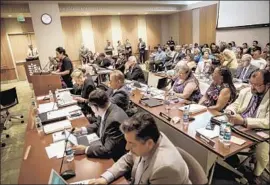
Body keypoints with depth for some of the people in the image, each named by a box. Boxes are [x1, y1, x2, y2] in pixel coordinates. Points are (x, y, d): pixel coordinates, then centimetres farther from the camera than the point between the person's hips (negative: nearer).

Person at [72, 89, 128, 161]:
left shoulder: (114, 120, -34)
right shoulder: (105, 110, -8)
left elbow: (108, 151, -30)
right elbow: (98, 125, 13)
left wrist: (85, 150, -25)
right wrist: (82, 130, 1)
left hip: (113, 157, -7)